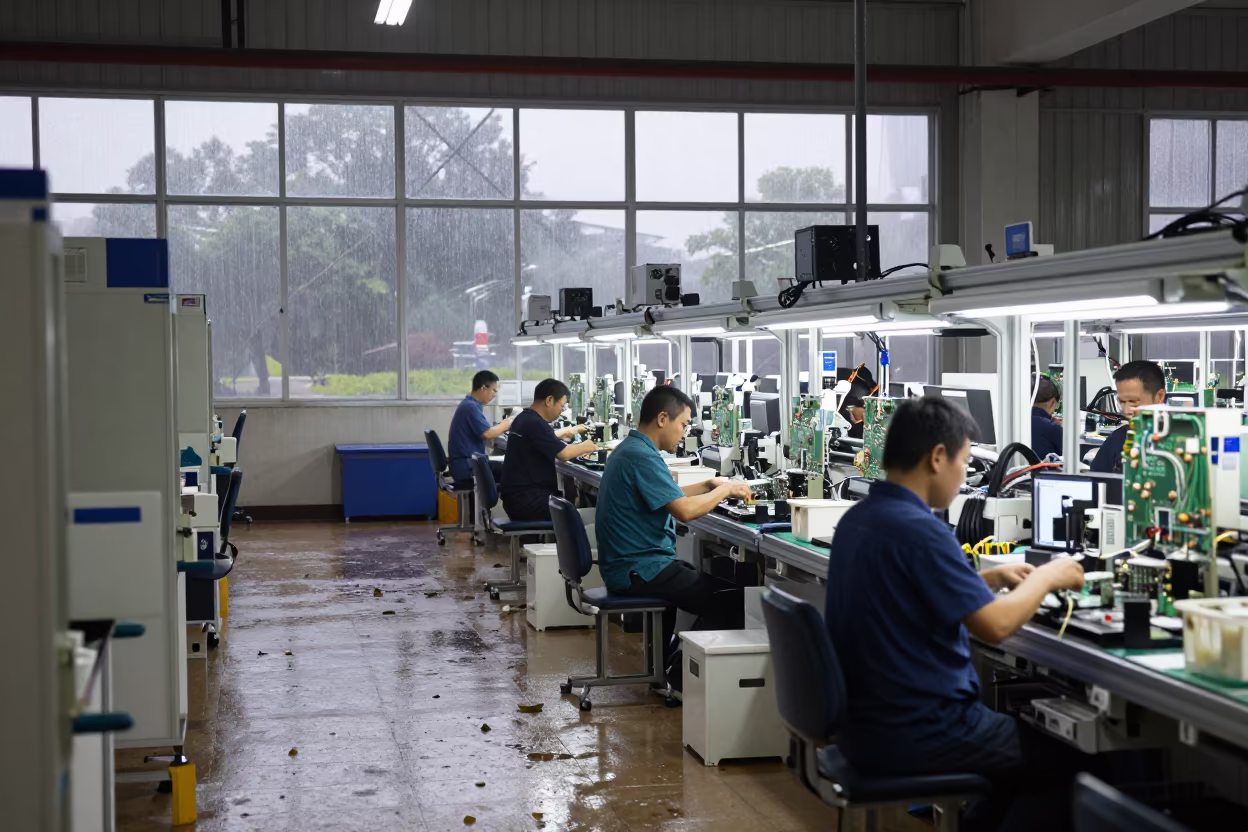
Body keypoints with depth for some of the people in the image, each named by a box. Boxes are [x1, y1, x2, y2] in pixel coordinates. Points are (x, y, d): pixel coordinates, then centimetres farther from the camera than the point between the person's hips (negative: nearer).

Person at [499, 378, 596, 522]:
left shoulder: (524, 419, 12)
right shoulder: (535, 424, -19)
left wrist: (567, 431, 39)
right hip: (526, 500, -10)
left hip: (517, 495, 10)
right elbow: (563, 453, -20)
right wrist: (586, 447, -2)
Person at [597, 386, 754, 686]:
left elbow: (668, 496, 25)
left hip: (625, 565, 11)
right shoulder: (642, 457, -19)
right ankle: (682, 672, -3)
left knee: (706, 579, 27)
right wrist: (725, 490, -9)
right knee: (731, 599, -10)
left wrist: (708, 485, 13)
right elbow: (684, 510, -24)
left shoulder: (629, 449, 14)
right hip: (640, 570, -11)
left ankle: (666, 661, 25)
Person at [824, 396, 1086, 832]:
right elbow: (995, 626, -21)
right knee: (1061, 753, 10)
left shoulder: (857, 519, 5)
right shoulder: (918, 529, -23)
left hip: (864, 721, 9)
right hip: (915, 732, -9)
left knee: (1019, 731, 28)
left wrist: (988, 578, 14)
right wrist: (1047, 577, -4)